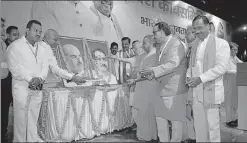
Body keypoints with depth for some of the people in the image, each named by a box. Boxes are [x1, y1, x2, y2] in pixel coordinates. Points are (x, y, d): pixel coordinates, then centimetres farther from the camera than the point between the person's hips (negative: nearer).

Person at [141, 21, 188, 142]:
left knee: (175, 119, 3)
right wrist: (152, 74, 3)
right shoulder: (161, 47, 15)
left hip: (175, 89, -8)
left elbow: (173, 64, -24)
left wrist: (154, 71, -23)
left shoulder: (176, 44, -12)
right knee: (160, 117, 13)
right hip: (162, 89, 8)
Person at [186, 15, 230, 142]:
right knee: (198, 126, 13)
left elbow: (221, 67, -14)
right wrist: (188, 77, 0)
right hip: (196, 92, 5)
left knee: (212, 126, 4)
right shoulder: (195, 46, 15)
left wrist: (200, 78, -19)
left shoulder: (221, 44, -4)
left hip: (210, 91, -5)